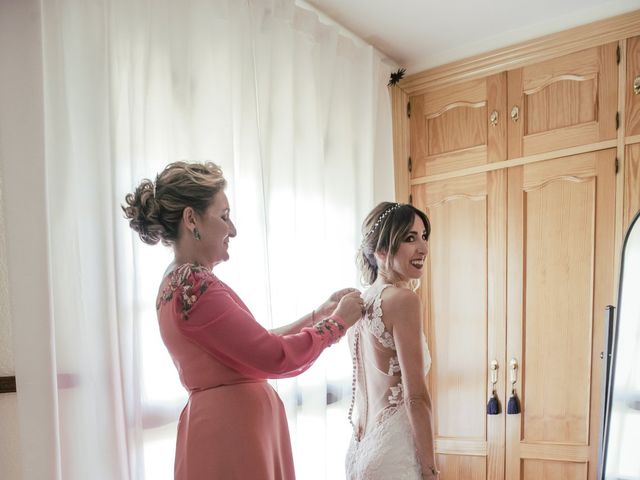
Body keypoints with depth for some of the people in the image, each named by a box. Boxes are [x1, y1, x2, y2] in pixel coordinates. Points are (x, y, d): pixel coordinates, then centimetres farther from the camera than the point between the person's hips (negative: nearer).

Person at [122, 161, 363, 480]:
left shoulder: (180, 281, 11)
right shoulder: (194, 285, -20)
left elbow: (257, 346, 14)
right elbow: (276, 357, -21)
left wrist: (318, 314, 12)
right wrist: (338, 321, -6)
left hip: (228, 423, 10)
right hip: (230, 431, -10)